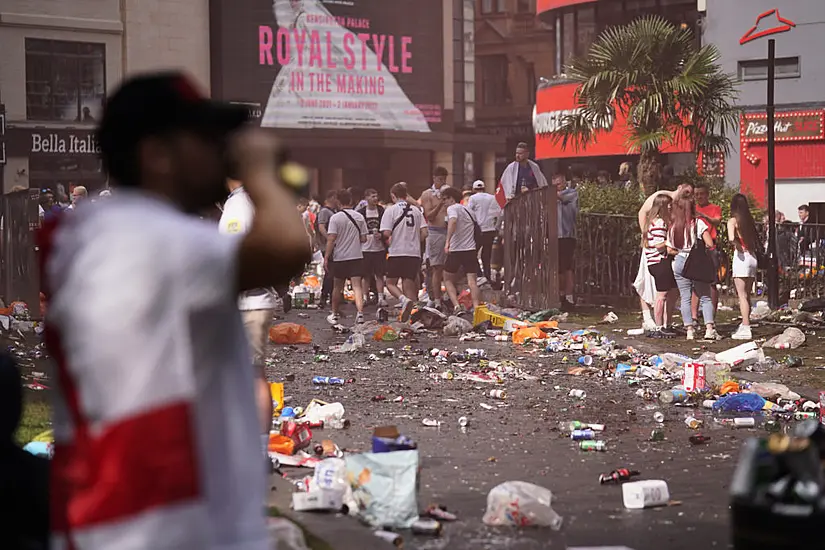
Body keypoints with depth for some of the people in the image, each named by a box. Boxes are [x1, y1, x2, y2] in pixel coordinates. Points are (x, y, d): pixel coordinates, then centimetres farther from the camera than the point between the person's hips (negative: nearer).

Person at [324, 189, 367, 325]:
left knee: (337, 287, 15)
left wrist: (326, 257, -8)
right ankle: (360, 312, -26)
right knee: (357, 286, -6)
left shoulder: (335, 217, -8)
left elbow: (331, 239, -13)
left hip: (339, 257, -1)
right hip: (356, 257, 1)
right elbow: (363, 239, 4)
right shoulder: (359, 217, 1)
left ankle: (335, 315, 28)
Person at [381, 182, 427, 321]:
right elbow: (424, 233, 2)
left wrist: (391, 237, 9)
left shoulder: (391, 210, -5)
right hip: (414, 253, 4)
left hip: (397, 252, -4)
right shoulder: (416, 210, 7)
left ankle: (404, 300, -19)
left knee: (391, 283, 8)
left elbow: (386, 233, -13)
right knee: (409, 285, 9)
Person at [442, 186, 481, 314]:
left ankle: (457, 307, -9)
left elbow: (453, 221, -26)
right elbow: (475, 225, 30)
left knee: (448, 280, 7)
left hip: (456, 250, -6)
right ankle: (476, 307, -14)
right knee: (472, 280, 0)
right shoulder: (467, 210, 20)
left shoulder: (452, 208, -5)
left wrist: (447, 241, -34)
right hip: (471, 249, 6)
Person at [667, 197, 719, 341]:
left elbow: (670, 250, 4)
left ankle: (690, 329, 0)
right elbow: (710, 244, -9)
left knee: (685, 298, 6)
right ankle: (709, 328, -7)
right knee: (705, 297, 3)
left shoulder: (672, 227, 3)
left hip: (680, 263, 2)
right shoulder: (698, 223, -6)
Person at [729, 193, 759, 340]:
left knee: (742, 295, -5)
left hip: (741, 257, -6)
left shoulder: (733, 221, -6)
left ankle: (746, 328, -10)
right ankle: (745, 325, 21)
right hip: (752, 257, 6)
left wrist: (737, 244, -6)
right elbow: (756, 242, 10)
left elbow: (731, 238, -22)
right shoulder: (749, 220, 12)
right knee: (747, 295, 14)